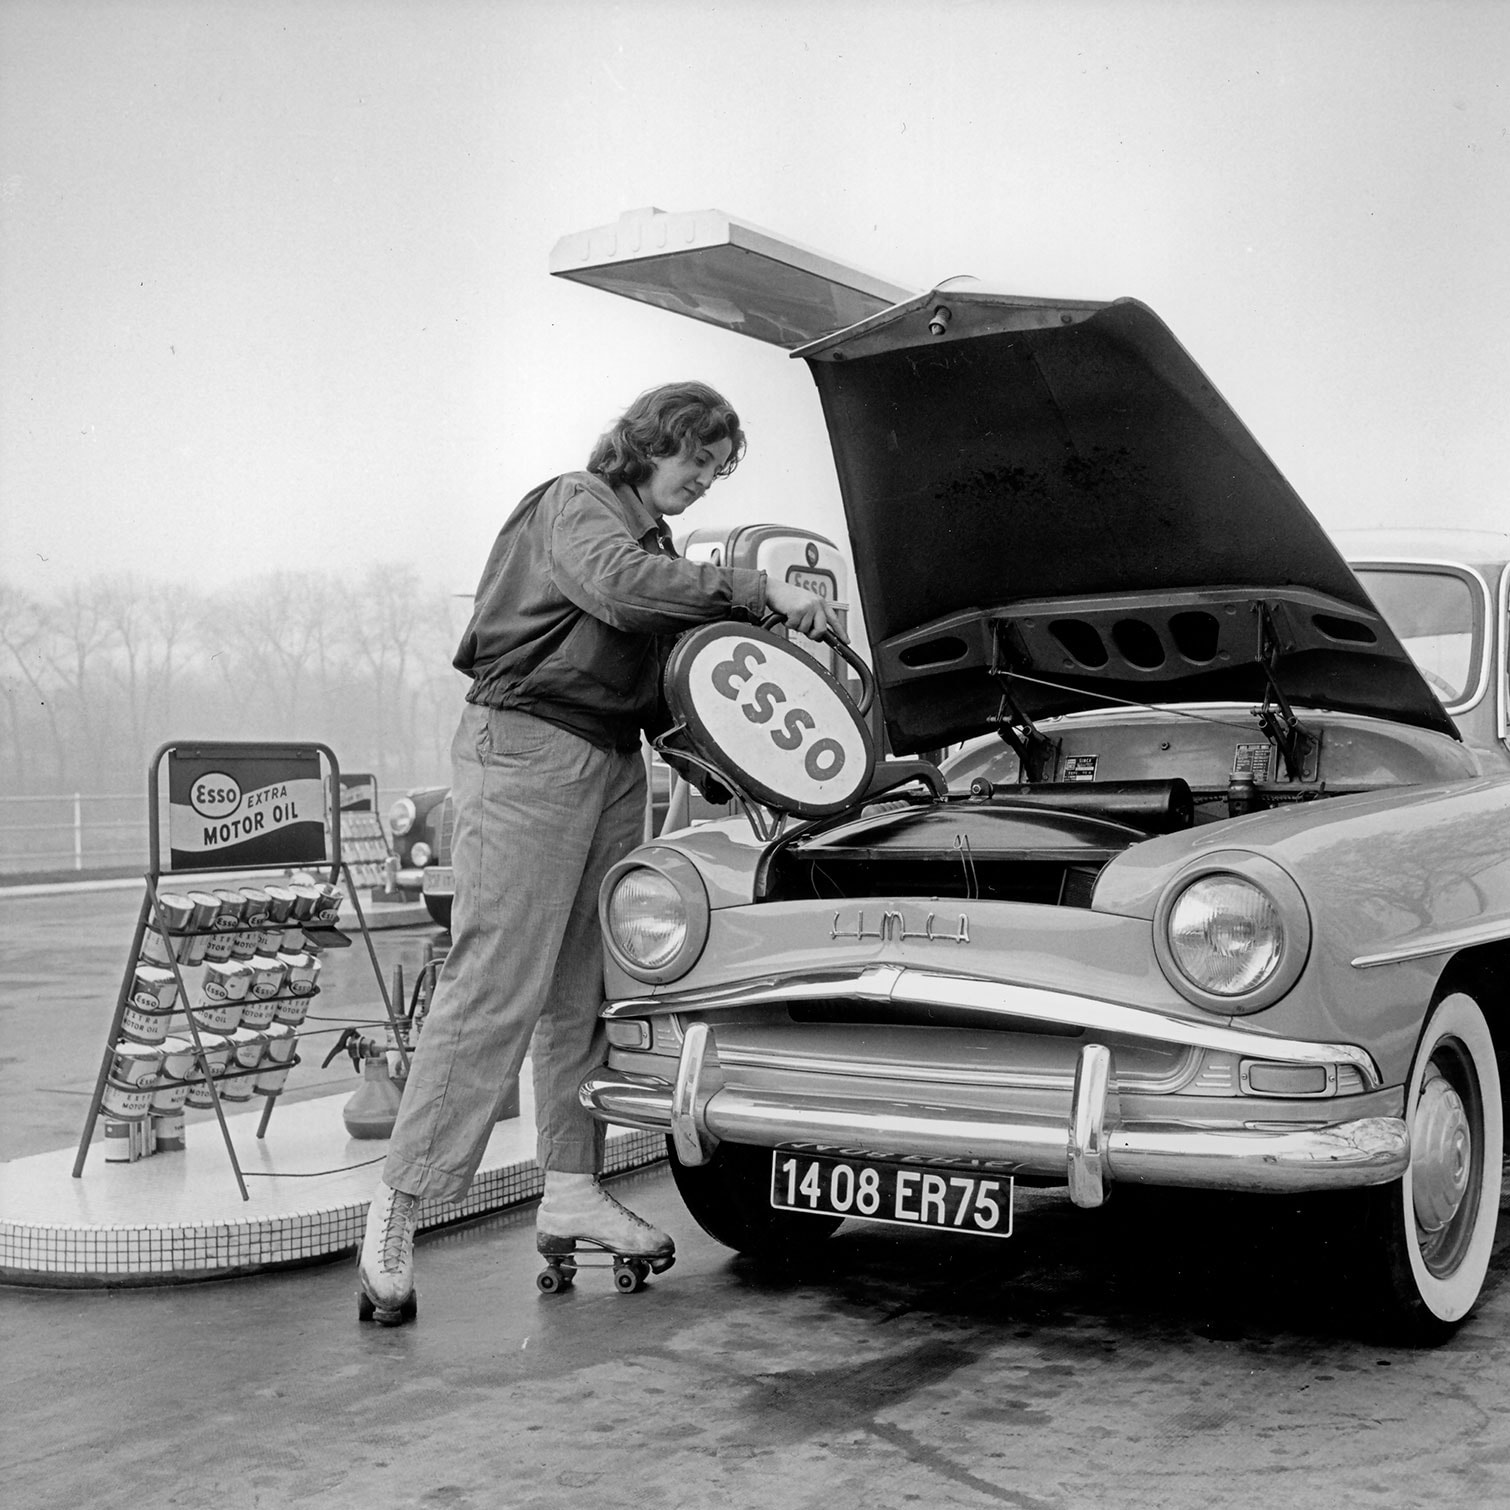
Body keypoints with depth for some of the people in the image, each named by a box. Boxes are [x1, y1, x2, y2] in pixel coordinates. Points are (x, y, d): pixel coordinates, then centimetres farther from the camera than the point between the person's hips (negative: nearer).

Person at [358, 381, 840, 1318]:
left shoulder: (655, 540, 24)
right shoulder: (575, 505, -3)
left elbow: (662, 681, 25)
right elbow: (619, 586, -25)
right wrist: (759, 594, -22)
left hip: (615, 761, 9)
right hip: (529, 745, -9)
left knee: (587, 990, 7)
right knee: (495, 985, -13)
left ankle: (573, 1192, 14)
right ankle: (400, 1207, -9)